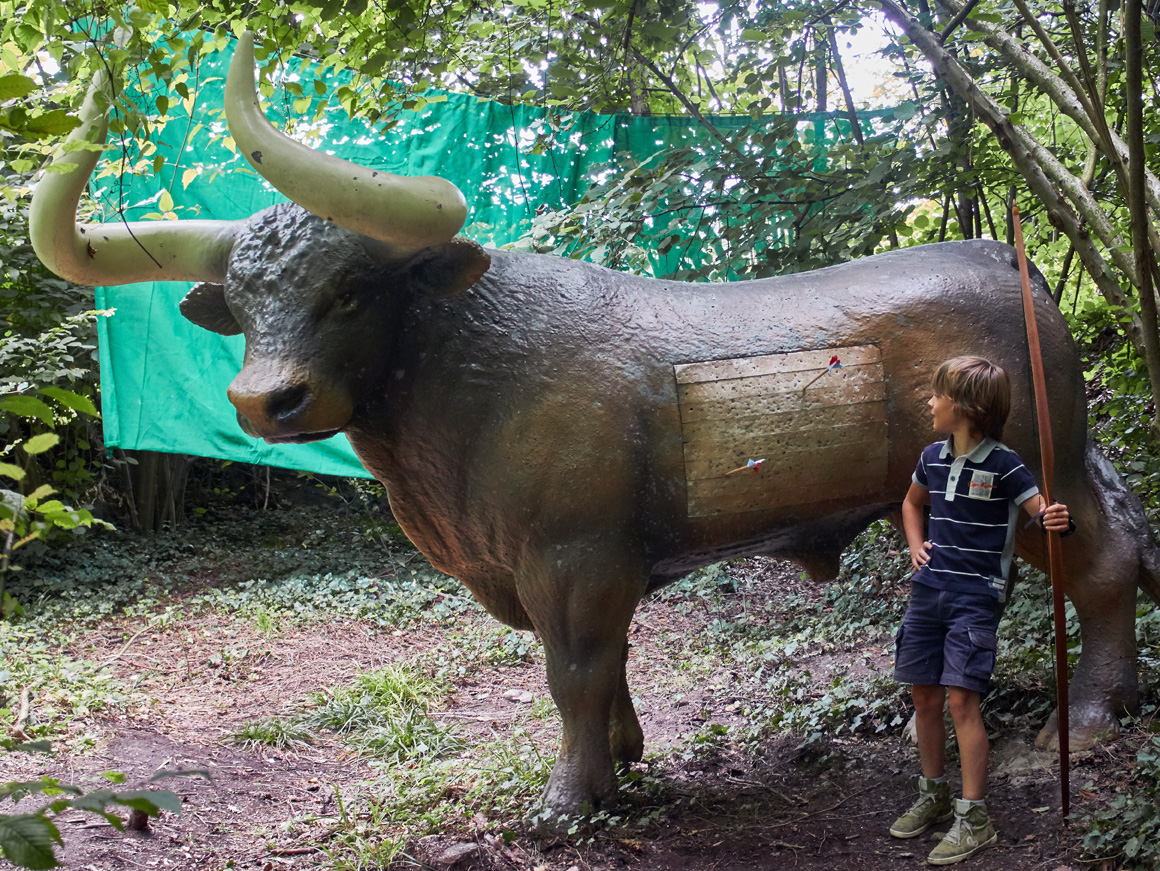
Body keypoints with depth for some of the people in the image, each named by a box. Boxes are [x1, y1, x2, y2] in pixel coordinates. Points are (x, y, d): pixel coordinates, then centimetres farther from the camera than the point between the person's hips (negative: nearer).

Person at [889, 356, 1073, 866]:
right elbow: (912, 503, 27)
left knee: (961, 699, -11)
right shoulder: (932, 458, 7)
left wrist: (1058, 520, -39)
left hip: (976, 597, -6)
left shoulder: (1002, 465, -11)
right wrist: (916, 546, 11)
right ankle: (934, 796, 29)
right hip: (928, 590, 6)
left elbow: (1042, 512, -15)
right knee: (924, 696, 11)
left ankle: (973, 819, -5)